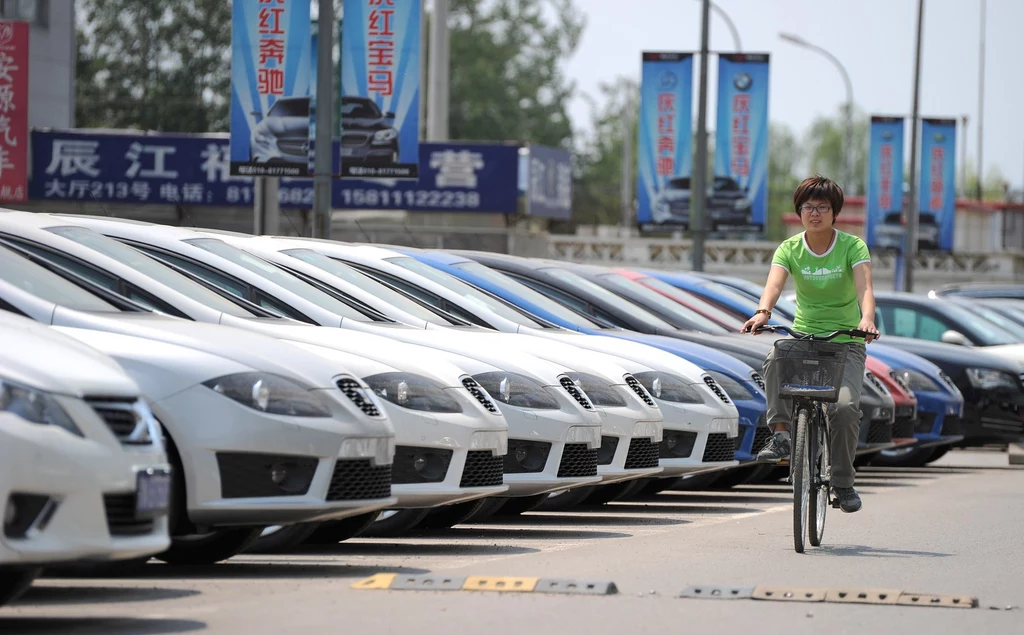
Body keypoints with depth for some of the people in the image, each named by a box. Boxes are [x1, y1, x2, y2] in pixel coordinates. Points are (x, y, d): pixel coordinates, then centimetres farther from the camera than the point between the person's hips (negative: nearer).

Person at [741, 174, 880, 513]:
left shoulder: (852, 246, -6)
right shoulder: (790, 249, -1)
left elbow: (864, 287, -22)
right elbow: (774, 283, -19)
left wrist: (867, 319, -44)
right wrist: (763, 312, -42)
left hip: (846, 342, -1)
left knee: (845, 406, -23)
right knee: (776, 358, -35)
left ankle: (843, 482, -2)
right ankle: (780, 435, -28)